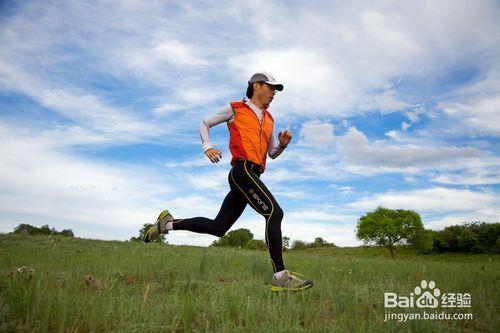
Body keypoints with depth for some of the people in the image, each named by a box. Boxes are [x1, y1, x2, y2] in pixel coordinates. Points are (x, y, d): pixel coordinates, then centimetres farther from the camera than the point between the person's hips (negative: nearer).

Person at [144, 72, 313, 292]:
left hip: (252, 176, 8)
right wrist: (207, 147, 2)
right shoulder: (236, 108, 10)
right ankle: (280, 277, -20)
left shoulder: (269, 119, 26)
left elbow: (272, 154, 29)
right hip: (243, 170, -8)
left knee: (218, 227, 7)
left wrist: (283, 144, 7)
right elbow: (205, 123, 19)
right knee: (275, 212, -21)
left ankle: (168, 223, 19)